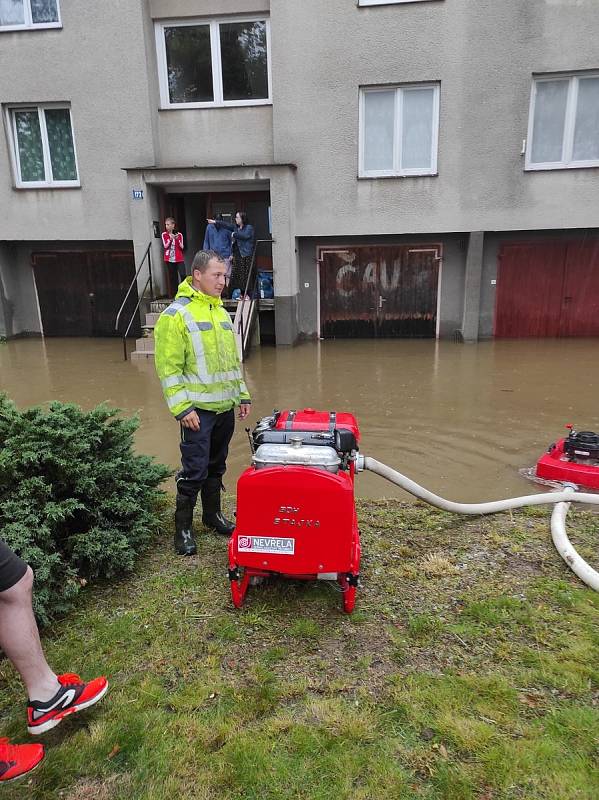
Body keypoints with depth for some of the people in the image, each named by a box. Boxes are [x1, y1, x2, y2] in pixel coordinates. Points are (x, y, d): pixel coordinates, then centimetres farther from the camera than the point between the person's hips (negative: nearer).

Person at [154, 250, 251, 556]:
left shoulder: (220, 311, 13)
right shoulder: (176, 314, -11)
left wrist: (243, 395, 16)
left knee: (216, 466, 17)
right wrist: (182, 408, -19)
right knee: (195, 470, -2)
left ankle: (213, 514, 33)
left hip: (225, 407, 7)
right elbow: (169, 368, -15)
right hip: (198, 410, -7)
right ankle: (182, 528, 14)